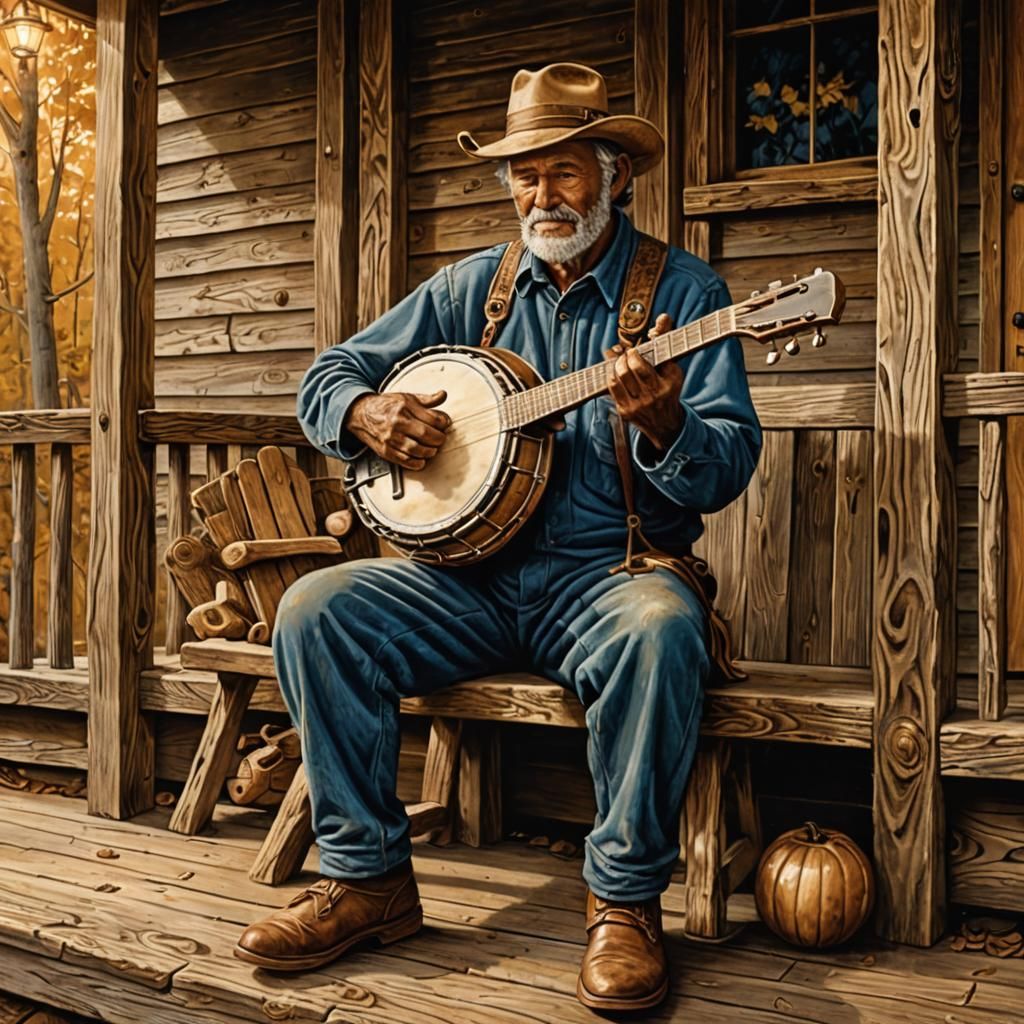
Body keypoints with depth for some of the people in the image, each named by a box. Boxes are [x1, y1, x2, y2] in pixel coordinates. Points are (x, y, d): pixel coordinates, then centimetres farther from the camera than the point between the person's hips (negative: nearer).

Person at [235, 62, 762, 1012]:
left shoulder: (682, 289, 1)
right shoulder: (470, 287, 12)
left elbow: (730, 464, -8)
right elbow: (327, 374, 13)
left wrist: (662, 426, -31)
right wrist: (366, 415, -10)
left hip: (610, 569, -3)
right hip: (473, 573, 4)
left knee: (660, 631, -37)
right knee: (314, 608, -17)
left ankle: (625, 895, -15)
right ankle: (366, 876, -4)